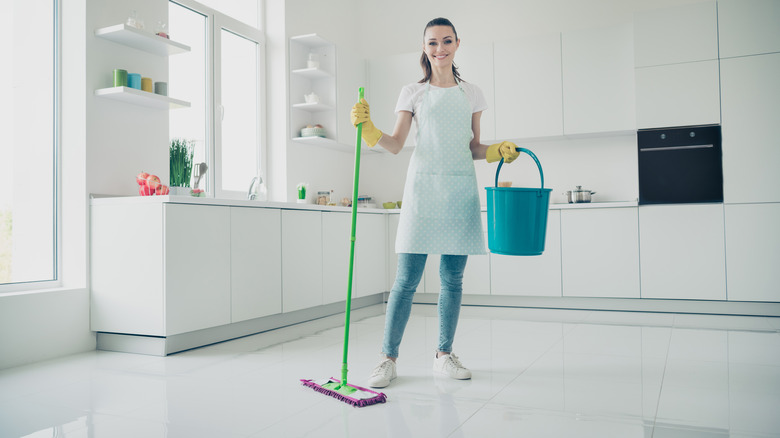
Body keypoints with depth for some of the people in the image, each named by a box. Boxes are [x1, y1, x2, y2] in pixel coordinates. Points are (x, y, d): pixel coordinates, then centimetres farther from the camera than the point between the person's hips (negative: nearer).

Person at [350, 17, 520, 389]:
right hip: (423, 186, -2)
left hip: (460, 189, 3)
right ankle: (388, 358, 4)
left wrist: (500, 150, -1)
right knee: (406, 278, -6)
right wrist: (368, 129, -14)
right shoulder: (413, 93, 10)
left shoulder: (471, 94, 15)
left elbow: (474, 148, 17)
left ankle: (444, 355, 18)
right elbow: (396, 145, 2)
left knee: (453, 278, 5)